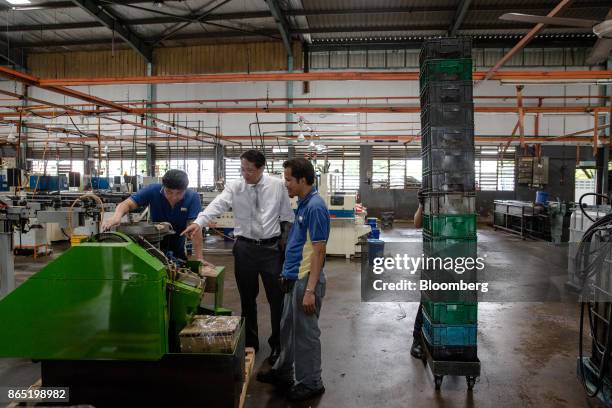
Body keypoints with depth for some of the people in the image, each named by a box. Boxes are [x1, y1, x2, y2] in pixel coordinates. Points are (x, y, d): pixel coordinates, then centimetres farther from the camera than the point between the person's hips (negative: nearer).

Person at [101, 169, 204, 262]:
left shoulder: (192, 197, -24)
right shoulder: (153, 190, -22)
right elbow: (128, 204, -27)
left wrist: (199, 258, -38)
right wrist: (116, 216, -50)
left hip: (179, 248, 0)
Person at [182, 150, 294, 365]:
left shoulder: (277, 186, -3)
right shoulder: (234, 186, -4)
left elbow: (287, 216, 3)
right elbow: (217, 205, -21)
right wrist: (199, 222, -38)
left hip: (272, 247, -1)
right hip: (245, 247, 1)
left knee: (277, 298, 5)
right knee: (247, 298, 13)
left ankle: (277, 345, 23)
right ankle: (250, 343, 31)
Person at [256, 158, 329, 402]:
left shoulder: (315, 207, -19)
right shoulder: (303, 204, 9)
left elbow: (318, 251, -22)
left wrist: (310, 290, -24)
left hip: (306, 280, -10)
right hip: (294, 278, 10)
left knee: (305, 334, 5)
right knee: (288, 329, 21)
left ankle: (311, 383, 22)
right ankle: (283, 373, 39)